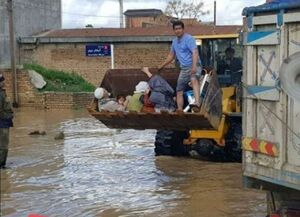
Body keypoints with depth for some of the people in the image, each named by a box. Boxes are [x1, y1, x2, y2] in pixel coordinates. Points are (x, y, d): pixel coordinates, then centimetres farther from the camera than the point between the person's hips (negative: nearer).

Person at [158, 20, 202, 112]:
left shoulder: (189, 39, -8)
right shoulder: (175, 41, 17)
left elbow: (195, 52, -21)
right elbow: (171, 55, 31)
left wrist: (194, 66, -34)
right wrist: (161, 66, 35)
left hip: (194, 66, -9)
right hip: (184, 68, 9)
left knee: (194, 80, -38)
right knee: (179, 91, 6)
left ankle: (197, 104, -59)